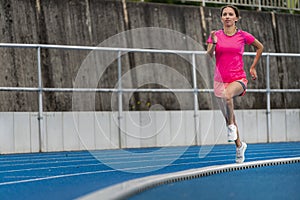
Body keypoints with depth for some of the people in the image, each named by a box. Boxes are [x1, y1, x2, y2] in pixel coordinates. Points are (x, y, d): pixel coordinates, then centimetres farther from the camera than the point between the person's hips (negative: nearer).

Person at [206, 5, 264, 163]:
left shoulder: (243, 36, 0)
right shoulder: (216, 35, 3)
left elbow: (260, 47, 16)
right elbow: (208, 56, -5)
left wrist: (253, 67, 13)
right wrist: (213, 43, -23)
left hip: (238, 80, -3)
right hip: (220, 80, 3)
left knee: (227, 94, -39)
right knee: (228, 119, 11)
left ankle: (231, 126, -18)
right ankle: (239, 145, 33)